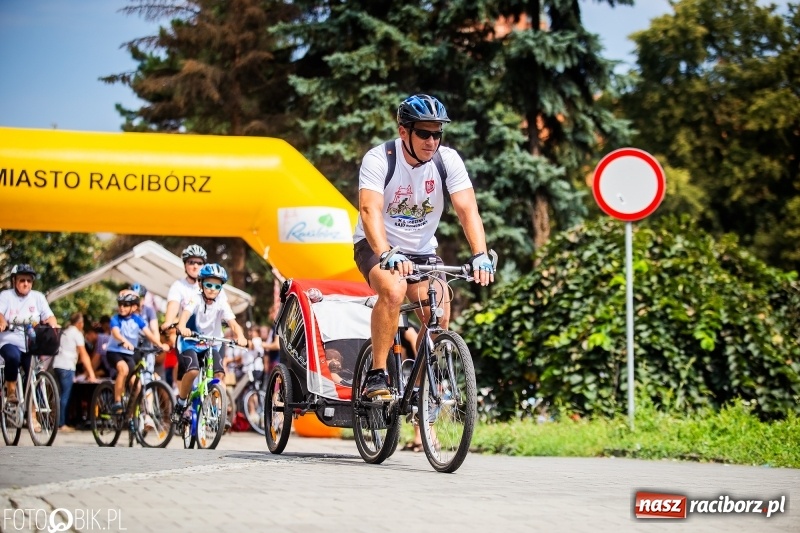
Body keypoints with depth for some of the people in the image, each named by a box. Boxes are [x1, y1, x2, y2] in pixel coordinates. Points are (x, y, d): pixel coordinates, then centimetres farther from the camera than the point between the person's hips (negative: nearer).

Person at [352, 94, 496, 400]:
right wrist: (387, 255, -50)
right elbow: (370, 211, -33)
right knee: (394, 290, -34)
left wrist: (480, 255, -36)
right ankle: (376, 376, -25)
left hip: (422, 250, 4)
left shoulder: (448, 160, -12)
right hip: (376, 247, -4)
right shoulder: (378, 160, -20)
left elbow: (468, 210, -20)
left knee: (439, 316, -17)